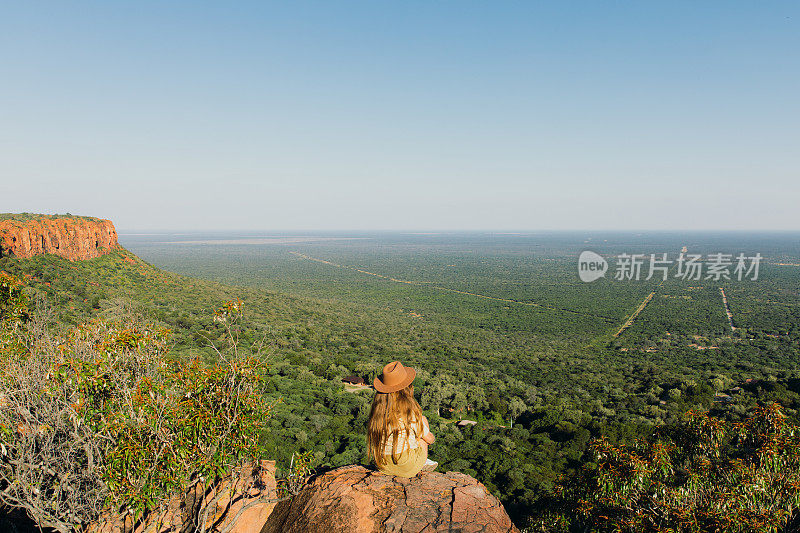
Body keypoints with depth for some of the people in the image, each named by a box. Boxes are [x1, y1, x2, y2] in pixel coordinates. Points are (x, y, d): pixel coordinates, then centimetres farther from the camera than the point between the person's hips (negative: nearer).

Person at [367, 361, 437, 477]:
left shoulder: (377, 406, -5)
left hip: (382, 465, 5)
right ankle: (423, 463, 24)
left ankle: (422, 463, 30)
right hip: (408, 467, -5)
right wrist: (432, 438, 22)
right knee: (423, 421, 14)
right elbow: (429, 438, -3)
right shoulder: (409, 407, -17)